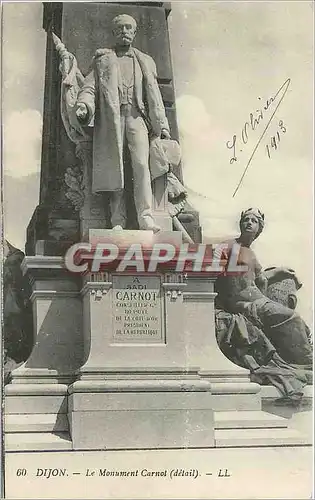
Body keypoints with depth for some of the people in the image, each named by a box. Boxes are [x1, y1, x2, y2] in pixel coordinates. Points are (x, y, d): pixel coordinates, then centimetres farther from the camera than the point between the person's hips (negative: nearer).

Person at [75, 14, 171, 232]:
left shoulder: (145, 61, 24)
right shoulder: (102, 60, 20)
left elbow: (154, 96, 19)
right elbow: (90, 87, 9)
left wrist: (162, 126, 9)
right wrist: (83, 105, -13)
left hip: (137, 118, 0)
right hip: (111, 118, 0)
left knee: (142, 166, -16)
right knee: (114, 169, -7)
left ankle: (146, 218, -22)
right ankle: (118, 221, -8)